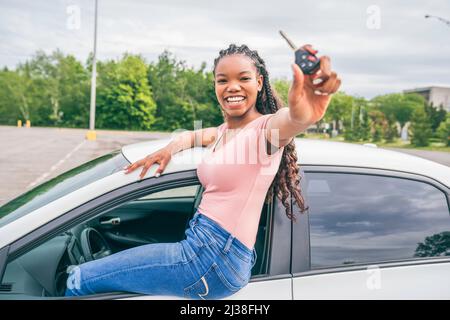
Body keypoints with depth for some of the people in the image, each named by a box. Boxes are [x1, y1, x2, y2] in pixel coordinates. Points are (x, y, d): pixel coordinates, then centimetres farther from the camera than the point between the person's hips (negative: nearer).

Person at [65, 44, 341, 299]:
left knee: (79, 281, -1)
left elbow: (287, 121, -37)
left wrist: (303, 111, -61)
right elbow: (194, 135, 32)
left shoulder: (264, 128, -13)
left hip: (218, 257, -9)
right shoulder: (225, 131, 12)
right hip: (201, 245, 9)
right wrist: (169, 149, 10)